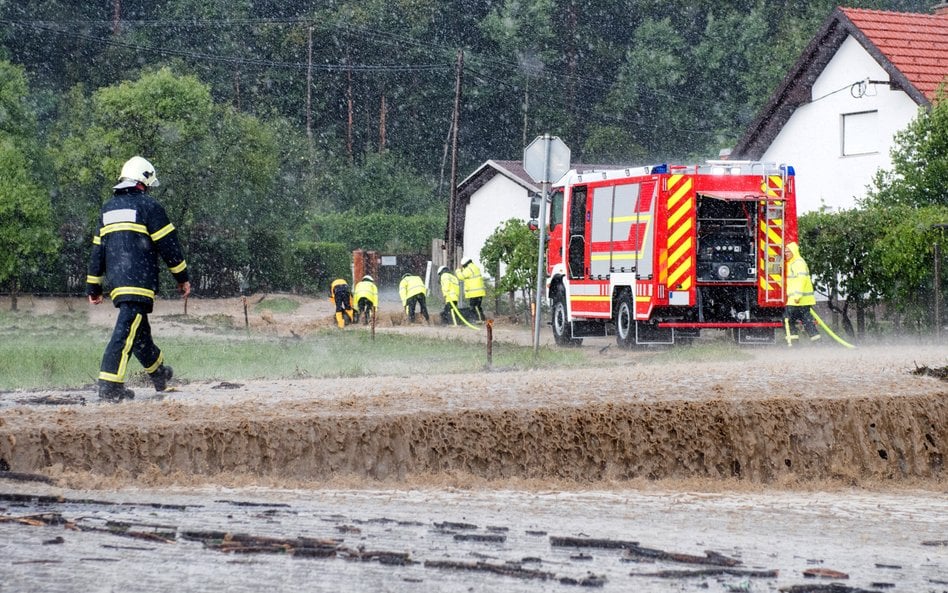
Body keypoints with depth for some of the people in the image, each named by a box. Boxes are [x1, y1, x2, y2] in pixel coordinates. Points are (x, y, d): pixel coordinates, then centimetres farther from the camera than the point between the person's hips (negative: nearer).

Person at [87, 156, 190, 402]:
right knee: (127, 330, -12)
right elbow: (168, 244, -4)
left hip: (116, 283, 7)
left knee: (139, 328, 20)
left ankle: (158, 371, 38)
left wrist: (93, 287, 22)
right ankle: (109, 384, -20)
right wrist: (182, 277, 4)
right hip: (139, 280, -7)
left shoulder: (108, 209, 17)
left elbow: (98, 250, 19)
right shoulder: (148, 205, -4)